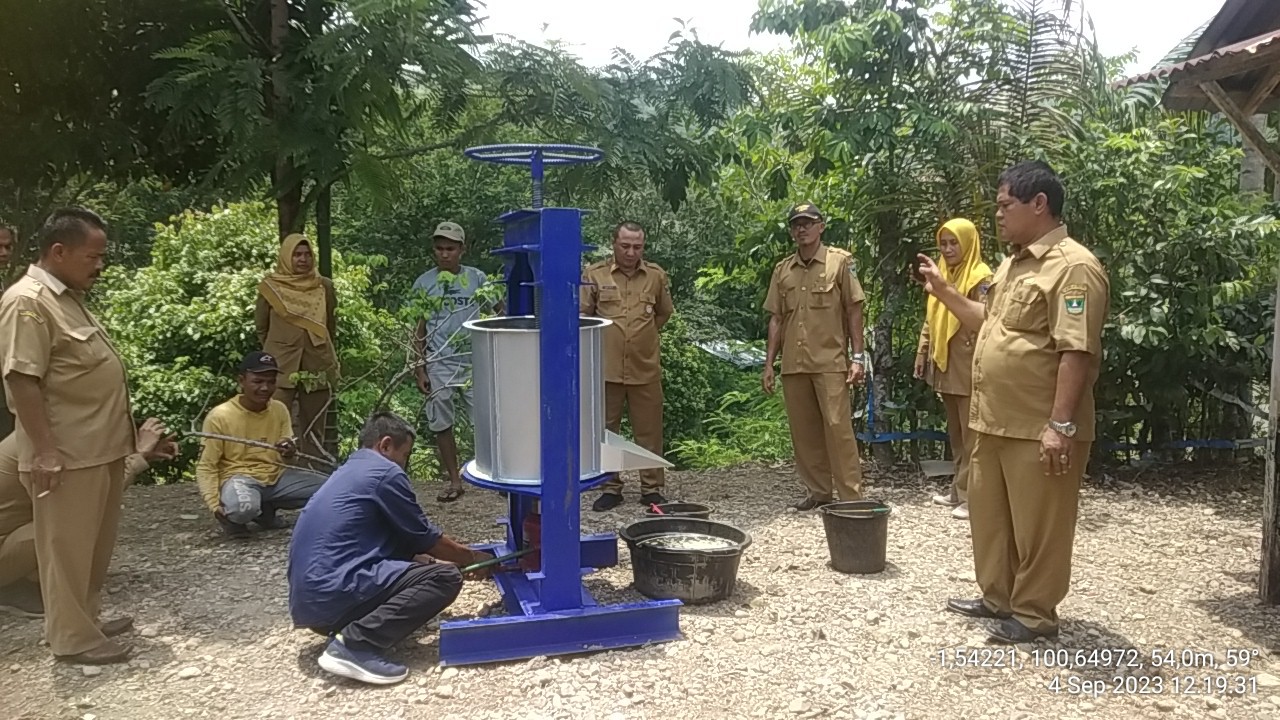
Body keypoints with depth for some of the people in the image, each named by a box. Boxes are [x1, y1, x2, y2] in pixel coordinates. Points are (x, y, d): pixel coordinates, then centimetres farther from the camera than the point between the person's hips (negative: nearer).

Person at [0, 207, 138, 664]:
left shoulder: (68, 297, 14)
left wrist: (123, 434, 23)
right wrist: (45, 452, -24)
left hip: (99, 449, 10)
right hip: (66, 456, -10)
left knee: (95, 545, 19)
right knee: (68, 548, 2)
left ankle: (87, 618, 33)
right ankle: (73, 638, 13)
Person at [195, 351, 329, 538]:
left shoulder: (280, 410, 1)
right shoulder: (219, 416, -11)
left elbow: (287, 452, 9)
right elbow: (206, 466, -8)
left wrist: (290, 452, -17)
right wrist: (215, 505, -22)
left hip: (276, 476, 6)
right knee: (242, 507, -41)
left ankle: (265, 511, 7)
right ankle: (233, 517, 0)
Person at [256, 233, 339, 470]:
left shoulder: (324, 287, 7)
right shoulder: (270, 287, 2)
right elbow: (261, 327, 12)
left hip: (317, 367, 2)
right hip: (281, 367, -2)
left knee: (314, 428, 5)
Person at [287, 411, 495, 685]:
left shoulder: (349, 471, 23)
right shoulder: (385, 472, -4)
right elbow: (426, 538, 4)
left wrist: (446, 559, 28)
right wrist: (472, 557, 19)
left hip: (308, 597, 10)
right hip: (332, 594, -10)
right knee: (446, 578, -11)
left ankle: (347, 628, 6)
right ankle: (354, 644, -19)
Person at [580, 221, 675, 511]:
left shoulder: (657, 276, 4)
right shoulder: (594, 273, -1)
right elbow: (582, 314, 2)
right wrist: (607, 339, -6)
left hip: (645, 369, 1)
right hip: (606, 368, -1)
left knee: (649, 431, 7)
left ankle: (651, 489, 19)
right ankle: (610, 489, 20)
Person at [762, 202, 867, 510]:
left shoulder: (840, 261, 0)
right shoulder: (782, 269, 11)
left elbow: (854, 311, 0)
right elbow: (776, 319, 13)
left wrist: (858, 357, -6)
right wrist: (769, 364, 9)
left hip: (830, 362, -4)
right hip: (793, 364, 4)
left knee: (838, 427, -7)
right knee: (803, 430, 8)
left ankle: (851, 497, 1)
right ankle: (819, 490, 20)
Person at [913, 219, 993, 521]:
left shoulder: (981, 277, -10)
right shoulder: (942, 276, 14)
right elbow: (930, 320, 19)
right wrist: (923, 353, 16)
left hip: (969, 366, -8)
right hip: (945, 366, 8)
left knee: (971, 433, -4)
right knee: (955, 432, 14)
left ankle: (972, 497, 0)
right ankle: (958, 491, 23)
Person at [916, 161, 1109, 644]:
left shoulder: (1073, 267, -16)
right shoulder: (1012, 264, 15)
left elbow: (1076, 352, -22)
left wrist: (1060, 425, -25)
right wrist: (943, 291, 18)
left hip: (1038, 429, -10)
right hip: (993, 422, 10)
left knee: (1036, 524, 4)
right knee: (989, 513, 18)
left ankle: (1034, 614, 18)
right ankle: (998, 598, 33)